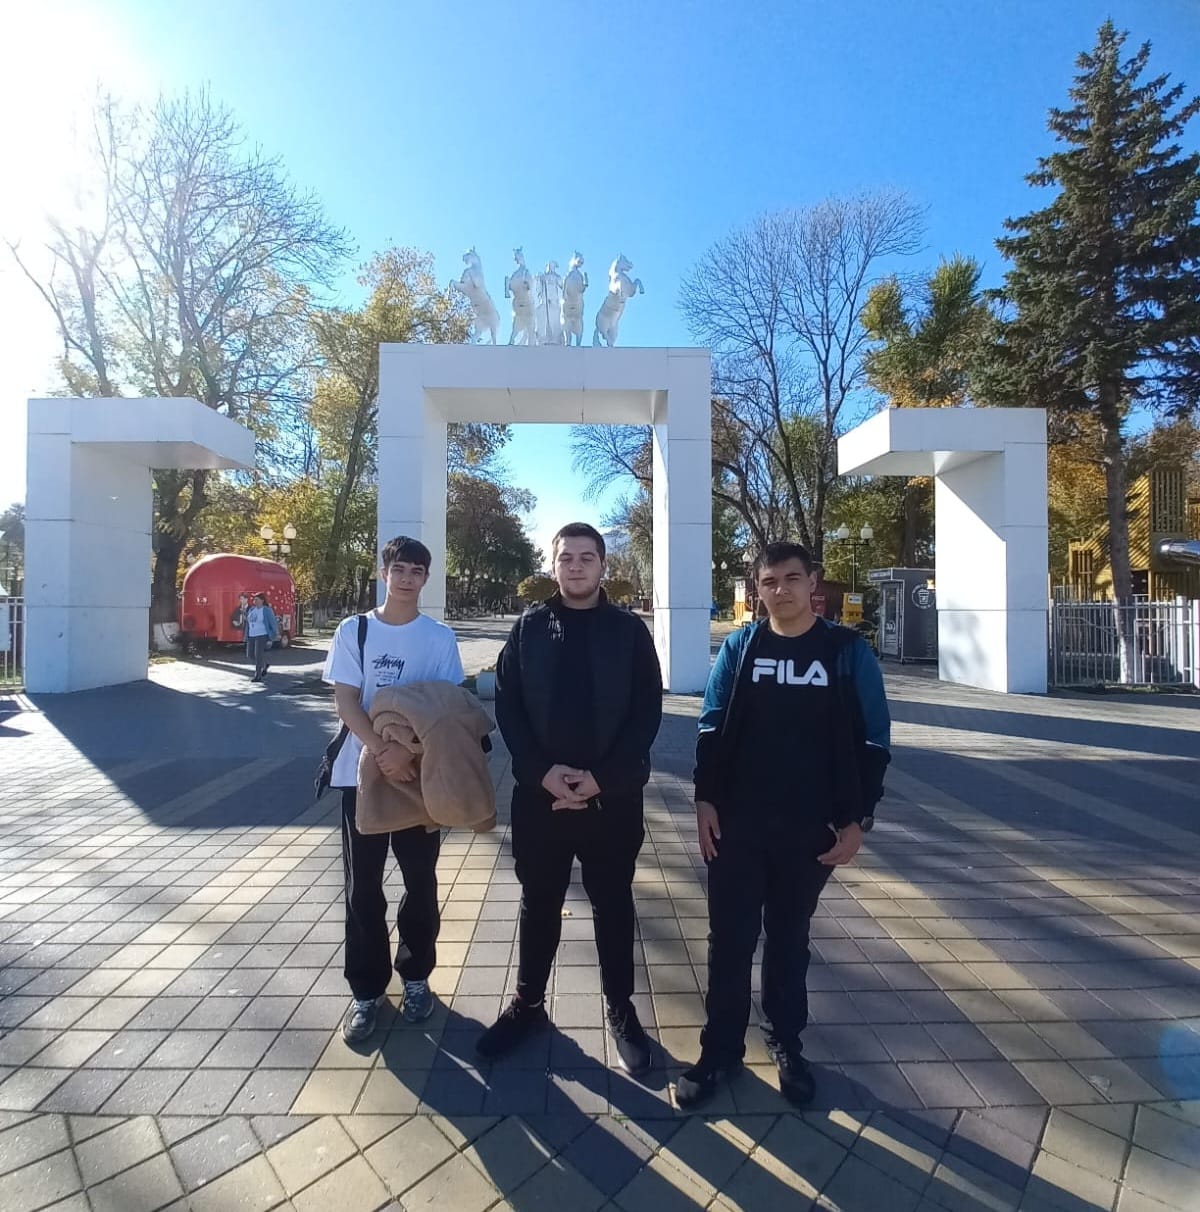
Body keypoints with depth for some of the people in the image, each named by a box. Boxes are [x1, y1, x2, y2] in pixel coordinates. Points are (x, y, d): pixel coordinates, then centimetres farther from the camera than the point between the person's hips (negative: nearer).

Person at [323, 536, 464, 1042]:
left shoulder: (439, 636, -1)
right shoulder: (352, 630, 1)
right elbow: (346, 702, -5)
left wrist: (408, 752, -21)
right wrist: (382, 753, -20)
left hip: (422, 775, 0)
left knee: (420, 882, 10)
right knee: (363, 887, 7)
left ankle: (416, 976, 30)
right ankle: (367, 990, 23)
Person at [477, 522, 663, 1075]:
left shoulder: (629, 630, -2)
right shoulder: (529, 627, 2)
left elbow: (647, 713, -5)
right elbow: (507, 706, -1)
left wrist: (602, 778, -14)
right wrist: (542, 771, -14)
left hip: (613, 796, -1)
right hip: (540, 793, 1)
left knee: (613, 905, 14)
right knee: (538, 902, 17)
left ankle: (621, 1009, 34)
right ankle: (528, 1003, 37)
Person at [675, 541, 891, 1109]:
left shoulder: (847, 651, -4)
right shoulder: (738, 647, -2)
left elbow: (872, 741, -2)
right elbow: (712, 729, 1)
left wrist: (856, 819, -4)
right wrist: (705, 800, -4)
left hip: (812, 827, 0)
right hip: (738, 821, 1)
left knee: (789, 936, 17)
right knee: (730, 937, 10)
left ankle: (786, 1041, 38)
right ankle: (721, 1046, 28)